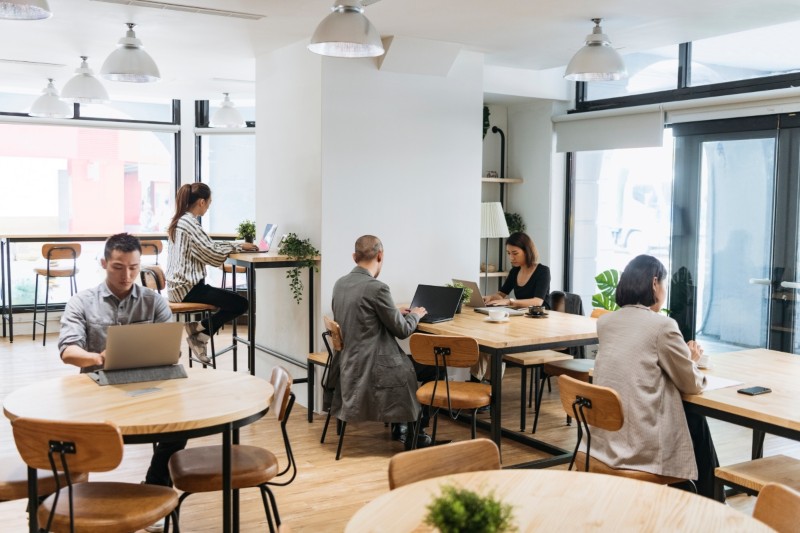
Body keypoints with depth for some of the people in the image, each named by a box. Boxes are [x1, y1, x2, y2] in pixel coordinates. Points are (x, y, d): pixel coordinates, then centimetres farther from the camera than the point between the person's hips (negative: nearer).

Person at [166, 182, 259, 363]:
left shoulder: (180, 220, 14)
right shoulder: (190, 223, -17)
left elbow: (208, 246, 16)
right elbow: (213, 253, -17)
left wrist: (238, 245, 9)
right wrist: (239, 247, -1)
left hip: (178, 285, 11)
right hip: (188, 288, -11)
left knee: (232, 300, 19)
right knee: (241, 304, -12)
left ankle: (199, 334, 12)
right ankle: (198, 330, 0)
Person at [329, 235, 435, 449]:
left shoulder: (340, 284, 2)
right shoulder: (376, 287, -21)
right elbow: (402, 330, -13)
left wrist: (397, 313, 18)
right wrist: (415, 315, 8)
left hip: (350, 364, 9)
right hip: (373, 367, -9)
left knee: (413, 361, 27)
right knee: (431, 368, 10)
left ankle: (399, 426, 31)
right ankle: (414, 433, 21)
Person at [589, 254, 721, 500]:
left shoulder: (605, 322, 5)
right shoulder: (662, 325, -13)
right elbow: (691, 384, -2)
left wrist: (682, 355, 22)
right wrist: (692, 359, 18)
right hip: (642, 446, -6)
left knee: (691, 417, 28)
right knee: (696, 422, 23)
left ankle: (698, 498, 39)